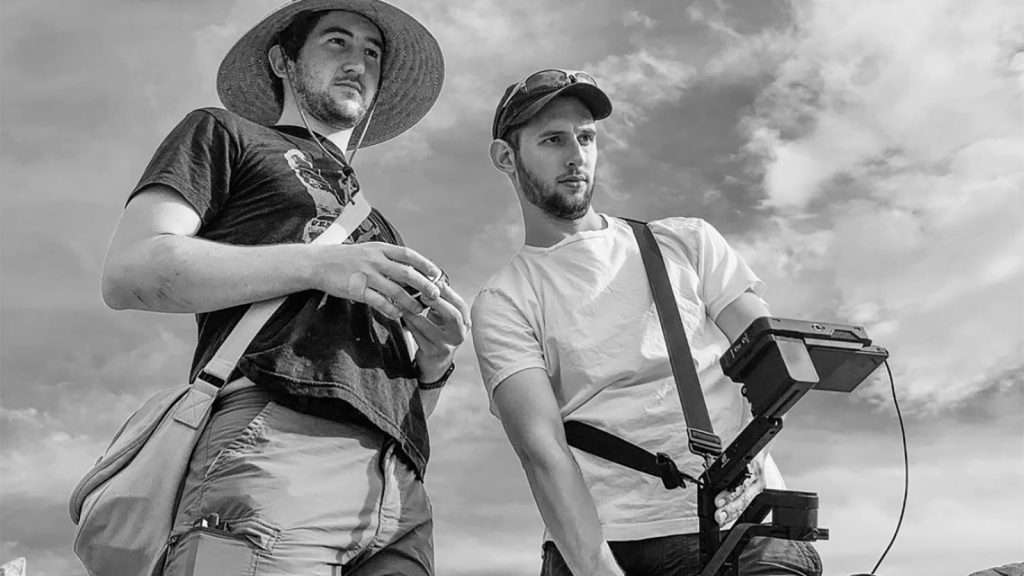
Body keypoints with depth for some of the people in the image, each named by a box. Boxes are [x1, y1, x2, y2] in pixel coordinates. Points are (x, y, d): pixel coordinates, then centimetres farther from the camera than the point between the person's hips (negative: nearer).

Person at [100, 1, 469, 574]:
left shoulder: (375, 225, 32)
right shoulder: (225, 134, 18)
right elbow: (129, 272, 0)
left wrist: (436, 356, 4)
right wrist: (315, 263, -9)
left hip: (399, 485, 5)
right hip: (275, 443, -5)